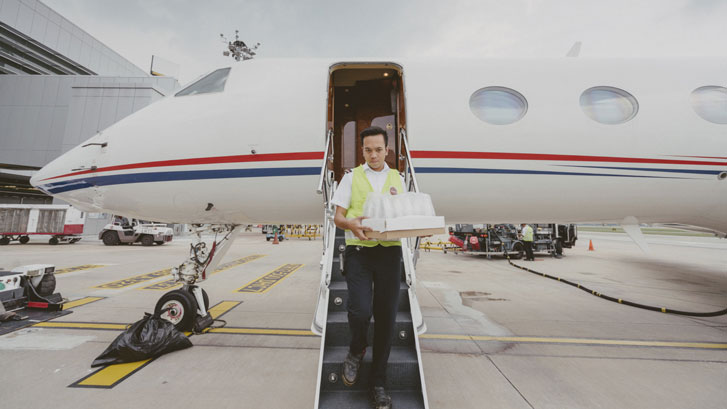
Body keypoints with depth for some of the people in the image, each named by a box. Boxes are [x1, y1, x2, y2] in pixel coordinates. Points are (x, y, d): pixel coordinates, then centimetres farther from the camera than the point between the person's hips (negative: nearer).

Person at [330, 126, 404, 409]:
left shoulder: (398, 179, 15)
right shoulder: (352, 177, 8)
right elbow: (337, 217, 3)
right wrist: (351, 224, -18)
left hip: (389, 251, 2)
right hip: (358, 251, -2)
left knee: (386, 317, 5)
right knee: (360, 310, -16)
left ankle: (378, 383, 26)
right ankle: (356, 351, 22)